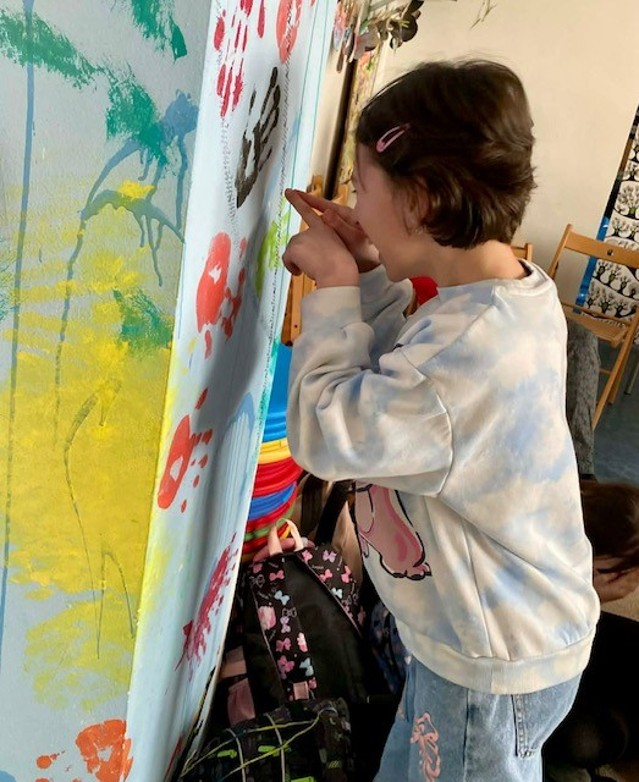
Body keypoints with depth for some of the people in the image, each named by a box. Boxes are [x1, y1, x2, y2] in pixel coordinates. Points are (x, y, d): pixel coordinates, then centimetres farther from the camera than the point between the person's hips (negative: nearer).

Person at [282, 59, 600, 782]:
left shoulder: (470, 339, -37)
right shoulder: (518, 295, -5)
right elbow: (397, 387, 5)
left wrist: (334, 289, -20)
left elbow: (326, 432, -29)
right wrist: (367, 279, -8)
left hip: (493, 667, -8)